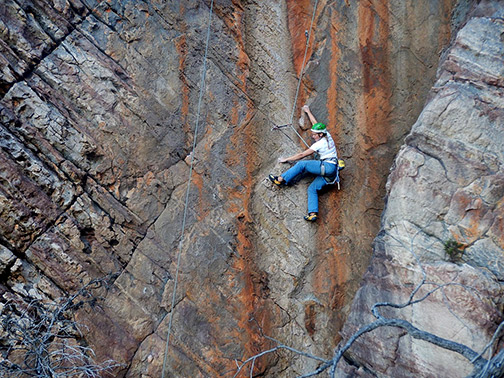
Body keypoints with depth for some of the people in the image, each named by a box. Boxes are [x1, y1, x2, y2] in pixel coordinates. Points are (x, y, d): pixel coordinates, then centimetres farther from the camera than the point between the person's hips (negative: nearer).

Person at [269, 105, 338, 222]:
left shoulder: (319, 144, -10)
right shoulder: (327, 136, 12)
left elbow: (302, 155, -8)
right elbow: (315, 123, 28)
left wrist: (286, 159, -1)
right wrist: (308, 111, 37)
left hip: (328, 167, -10)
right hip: (331, 173, 10)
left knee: (302, 164, -13)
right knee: (312, 188, 3)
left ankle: (281, 180, -9)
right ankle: (313, 213, -10)